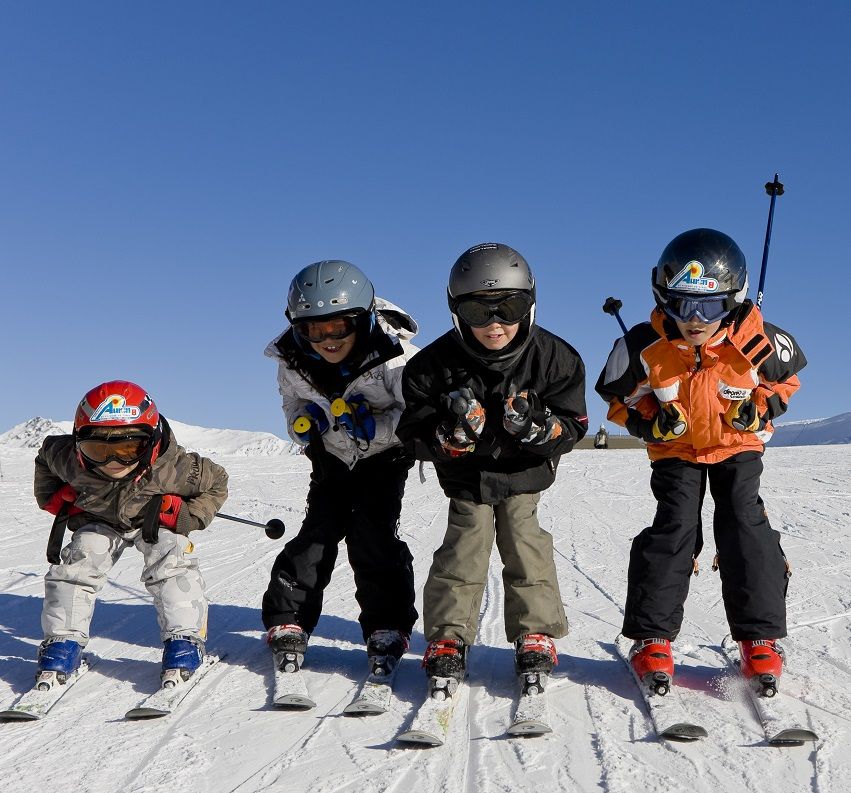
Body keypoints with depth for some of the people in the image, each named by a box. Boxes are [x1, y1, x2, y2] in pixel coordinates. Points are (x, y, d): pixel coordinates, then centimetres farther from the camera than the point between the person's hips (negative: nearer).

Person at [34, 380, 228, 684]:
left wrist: (185, 516, -28)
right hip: (100, 520, 2)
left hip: (155, 521, -2)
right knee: (77, 564, -14)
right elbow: (46, 454, -7)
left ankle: (184, 640, -15)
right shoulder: (72, 462, -34)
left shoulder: (173, 467, -39)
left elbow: (216, 481, -18)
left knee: (171, 563, -23)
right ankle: (62, 641, -1)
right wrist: (54, 500, -12)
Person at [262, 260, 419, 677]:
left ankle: (388, 628, -4)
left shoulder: (394, 357, -31)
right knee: (317, 532, -9)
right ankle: (287, 622, 2)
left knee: (373, 533, -16)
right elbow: (294, 401, 0)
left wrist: (375, 426, -38)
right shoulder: (292, 361, -19)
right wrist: (302, 421, -24)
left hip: (385, 456, -3)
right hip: (333, 456, 3)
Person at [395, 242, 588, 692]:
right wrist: (452, 432, -37)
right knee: (463, 549, -7)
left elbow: (572, 427, -13)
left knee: (525, 546, -4)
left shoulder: (553, 358, -18)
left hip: (525, 473, 0)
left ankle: (536, 637, 8)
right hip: (467, 475, 0)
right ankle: (448, 639, 2)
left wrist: (535, 426, -35)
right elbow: (416, 435, -14)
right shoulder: (436, 363, -19)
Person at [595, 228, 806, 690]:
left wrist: (762, 407, -16)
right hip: (676, 450, 0)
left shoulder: (755, 341, -23)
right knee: (674, 527, -14)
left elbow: (787, 374, 1)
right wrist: (648, 421, -22)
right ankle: (651, 637, -5)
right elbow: (616, 395, -5)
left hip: (737, 445, 1)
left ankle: (760, 636, -3)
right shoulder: (646, 347, -23)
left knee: (744, 522, -13)